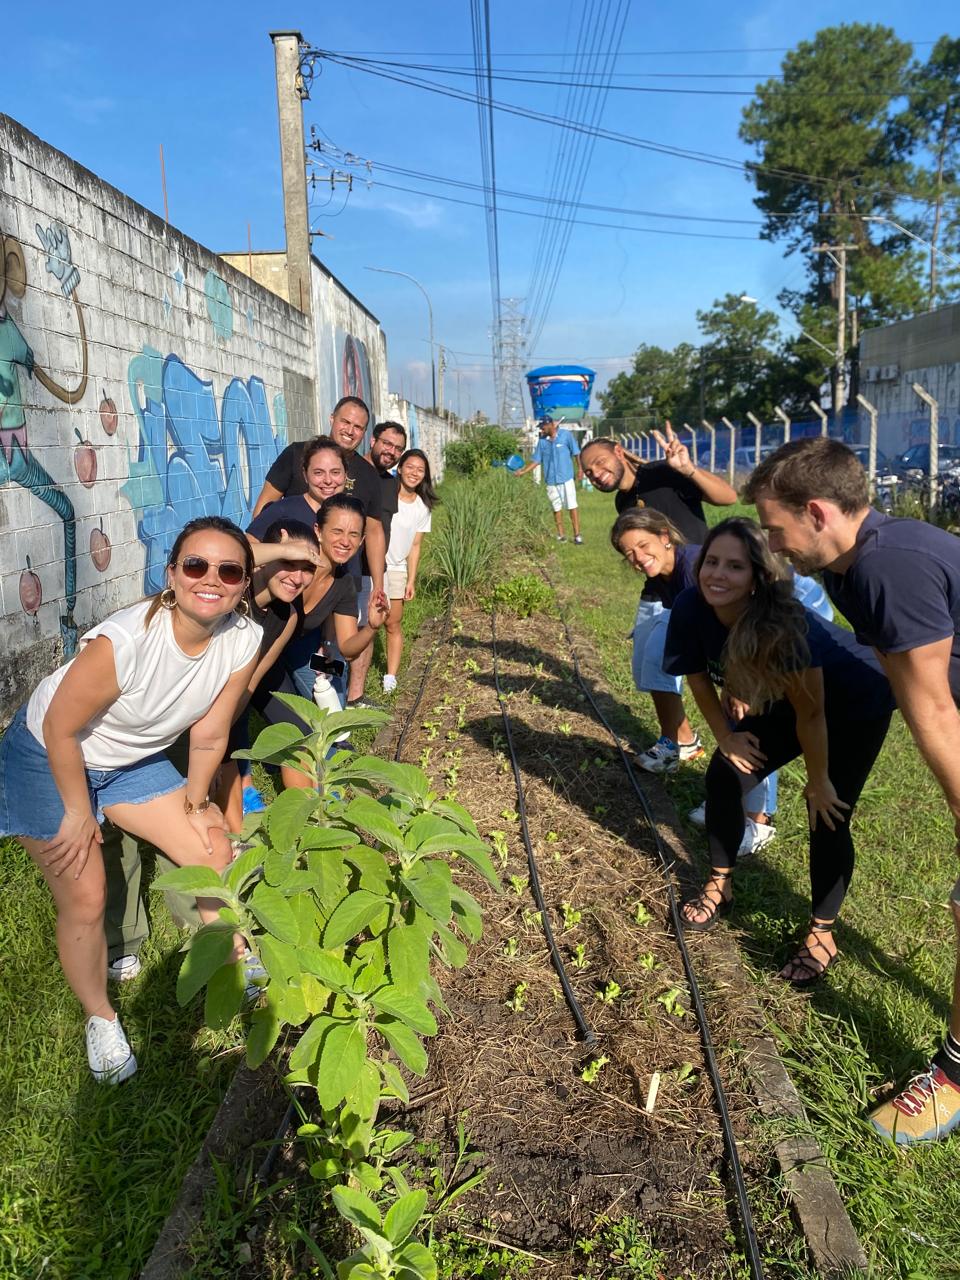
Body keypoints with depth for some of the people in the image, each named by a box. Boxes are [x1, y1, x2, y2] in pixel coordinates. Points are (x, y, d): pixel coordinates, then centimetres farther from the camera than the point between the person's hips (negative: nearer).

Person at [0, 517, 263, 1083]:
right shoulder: (124, 641, -39)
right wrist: (79, 814, -12)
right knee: (85, 900, -4)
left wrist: (195, 806, 3)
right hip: (49, 757, -5)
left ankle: (239, 964, 31)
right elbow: (60, 728, -24)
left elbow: (209, 736, -8)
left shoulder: (243, 640, -22)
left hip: (133, 761, 5)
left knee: (214, 853, 5)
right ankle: (101, 1019, 24)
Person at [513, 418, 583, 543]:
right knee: (556, 508, 8)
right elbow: (536, 460, 7)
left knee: (572, 506, -3)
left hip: (567, 478, -3)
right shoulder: (542, 441, 5)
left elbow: (576, 453, 1)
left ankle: (577, 535, 0)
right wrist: (523, 471, -3)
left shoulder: (566, 435, -4)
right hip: (551, 480, 3)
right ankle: (561, 535, 16)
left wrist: (579, 469, -5)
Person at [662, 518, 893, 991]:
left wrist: (818, 781, -17)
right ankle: (719, 886, 23)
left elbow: (810, 713, -28)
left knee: (828, 815, -9)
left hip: (856, 705, -6)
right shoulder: (692, 607, -25)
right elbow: (699, 677, -5)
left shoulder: (783, 623, -41)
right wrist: (726, 736, 2)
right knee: (725, 776, 2)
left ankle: (821, 936, 10)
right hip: (781, 699, 6)